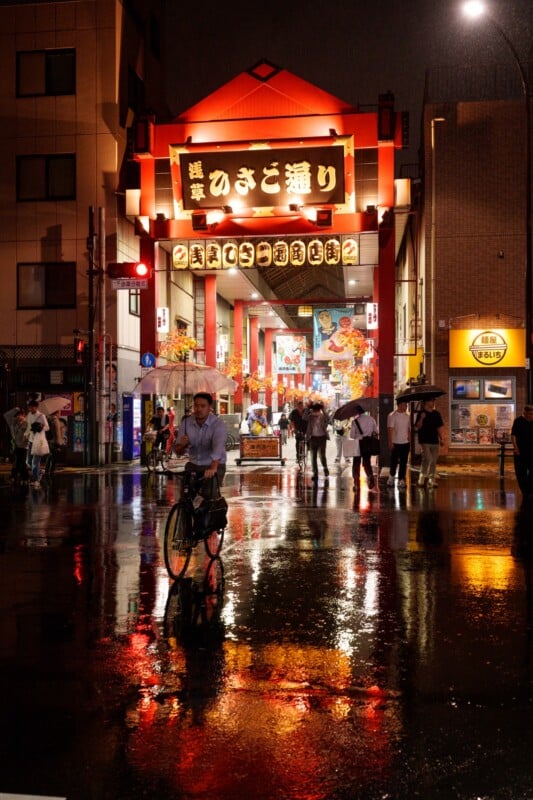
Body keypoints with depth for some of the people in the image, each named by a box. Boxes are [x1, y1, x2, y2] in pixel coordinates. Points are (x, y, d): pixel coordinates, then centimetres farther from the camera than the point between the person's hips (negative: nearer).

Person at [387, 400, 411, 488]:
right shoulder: (392, 416, -8)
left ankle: (401, 480, 10)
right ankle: (391, 477, 23)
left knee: (403, 463, 5)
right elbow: (390, 429, -11)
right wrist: (390, 442, -15)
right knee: (394, 462, 2)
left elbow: (409, 429, 16)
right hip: (395, 443, -5)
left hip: (405, 443, 5)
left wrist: (409, 440, 10)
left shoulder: (407, 416, 10)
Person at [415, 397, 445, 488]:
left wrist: (442, 439, 9)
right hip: (425, 441, -5)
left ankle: (432, 479, 15)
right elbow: (418, 427, -8)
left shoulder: (436, 414, 10)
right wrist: (421, 418, -23)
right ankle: (422, 478, -4)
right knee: (427, 459, -16)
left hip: (435, 441, 5)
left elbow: (440, 428, 14)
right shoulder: (421, 413, -3)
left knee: (434, 461, 7)